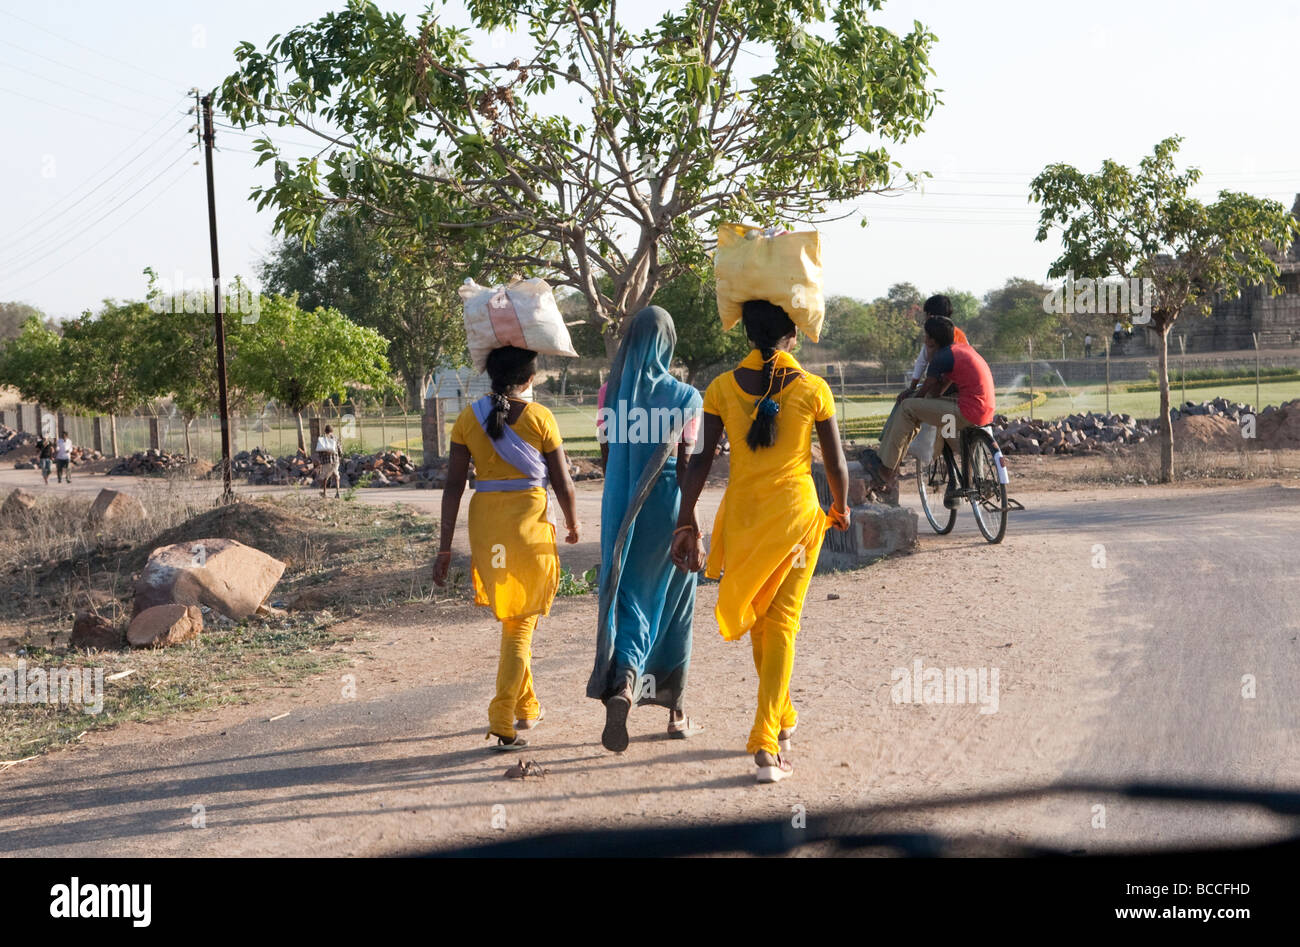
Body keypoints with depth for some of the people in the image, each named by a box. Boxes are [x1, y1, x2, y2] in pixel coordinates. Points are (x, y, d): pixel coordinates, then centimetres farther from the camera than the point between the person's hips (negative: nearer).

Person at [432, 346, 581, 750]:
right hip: (530, 521, -3)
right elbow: (562, 483, -3)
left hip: (485, 523, 3)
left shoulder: (469, 418, 1)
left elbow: (453, 486, -1)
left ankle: (527, 707, 31)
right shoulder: (539, 418, -6)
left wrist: (445, 547, 3)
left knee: (511, 617, 21)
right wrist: (573, 524, 16)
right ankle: (502, 721, -5)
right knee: (521, 623, 4)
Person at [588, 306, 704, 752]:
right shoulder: (684, 397, -8)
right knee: (672, 606, 11)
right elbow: (684, 463, -9)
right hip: (669, 506, -2)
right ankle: (675, 711, 19)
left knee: (627, 600, 4)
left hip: (622, 511, 2)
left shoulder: (613, 393, 2)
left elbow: (606, 457, 7)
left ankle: (621, 688, -24)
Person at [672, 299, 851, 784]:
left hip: (742, 513, 2)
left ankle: (782, 717, 36)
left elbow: (700, 460, -5)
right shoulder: (813, 389, -6)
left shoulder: (722, 388, -2)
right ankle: (766, 741, -10)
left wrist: (686, 521, 0)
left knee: (758, 620, 19)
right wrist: (841, 508, 18)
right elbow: (836, 463, -1)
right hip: (796, 511, -2)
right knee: (782, 621, 0)